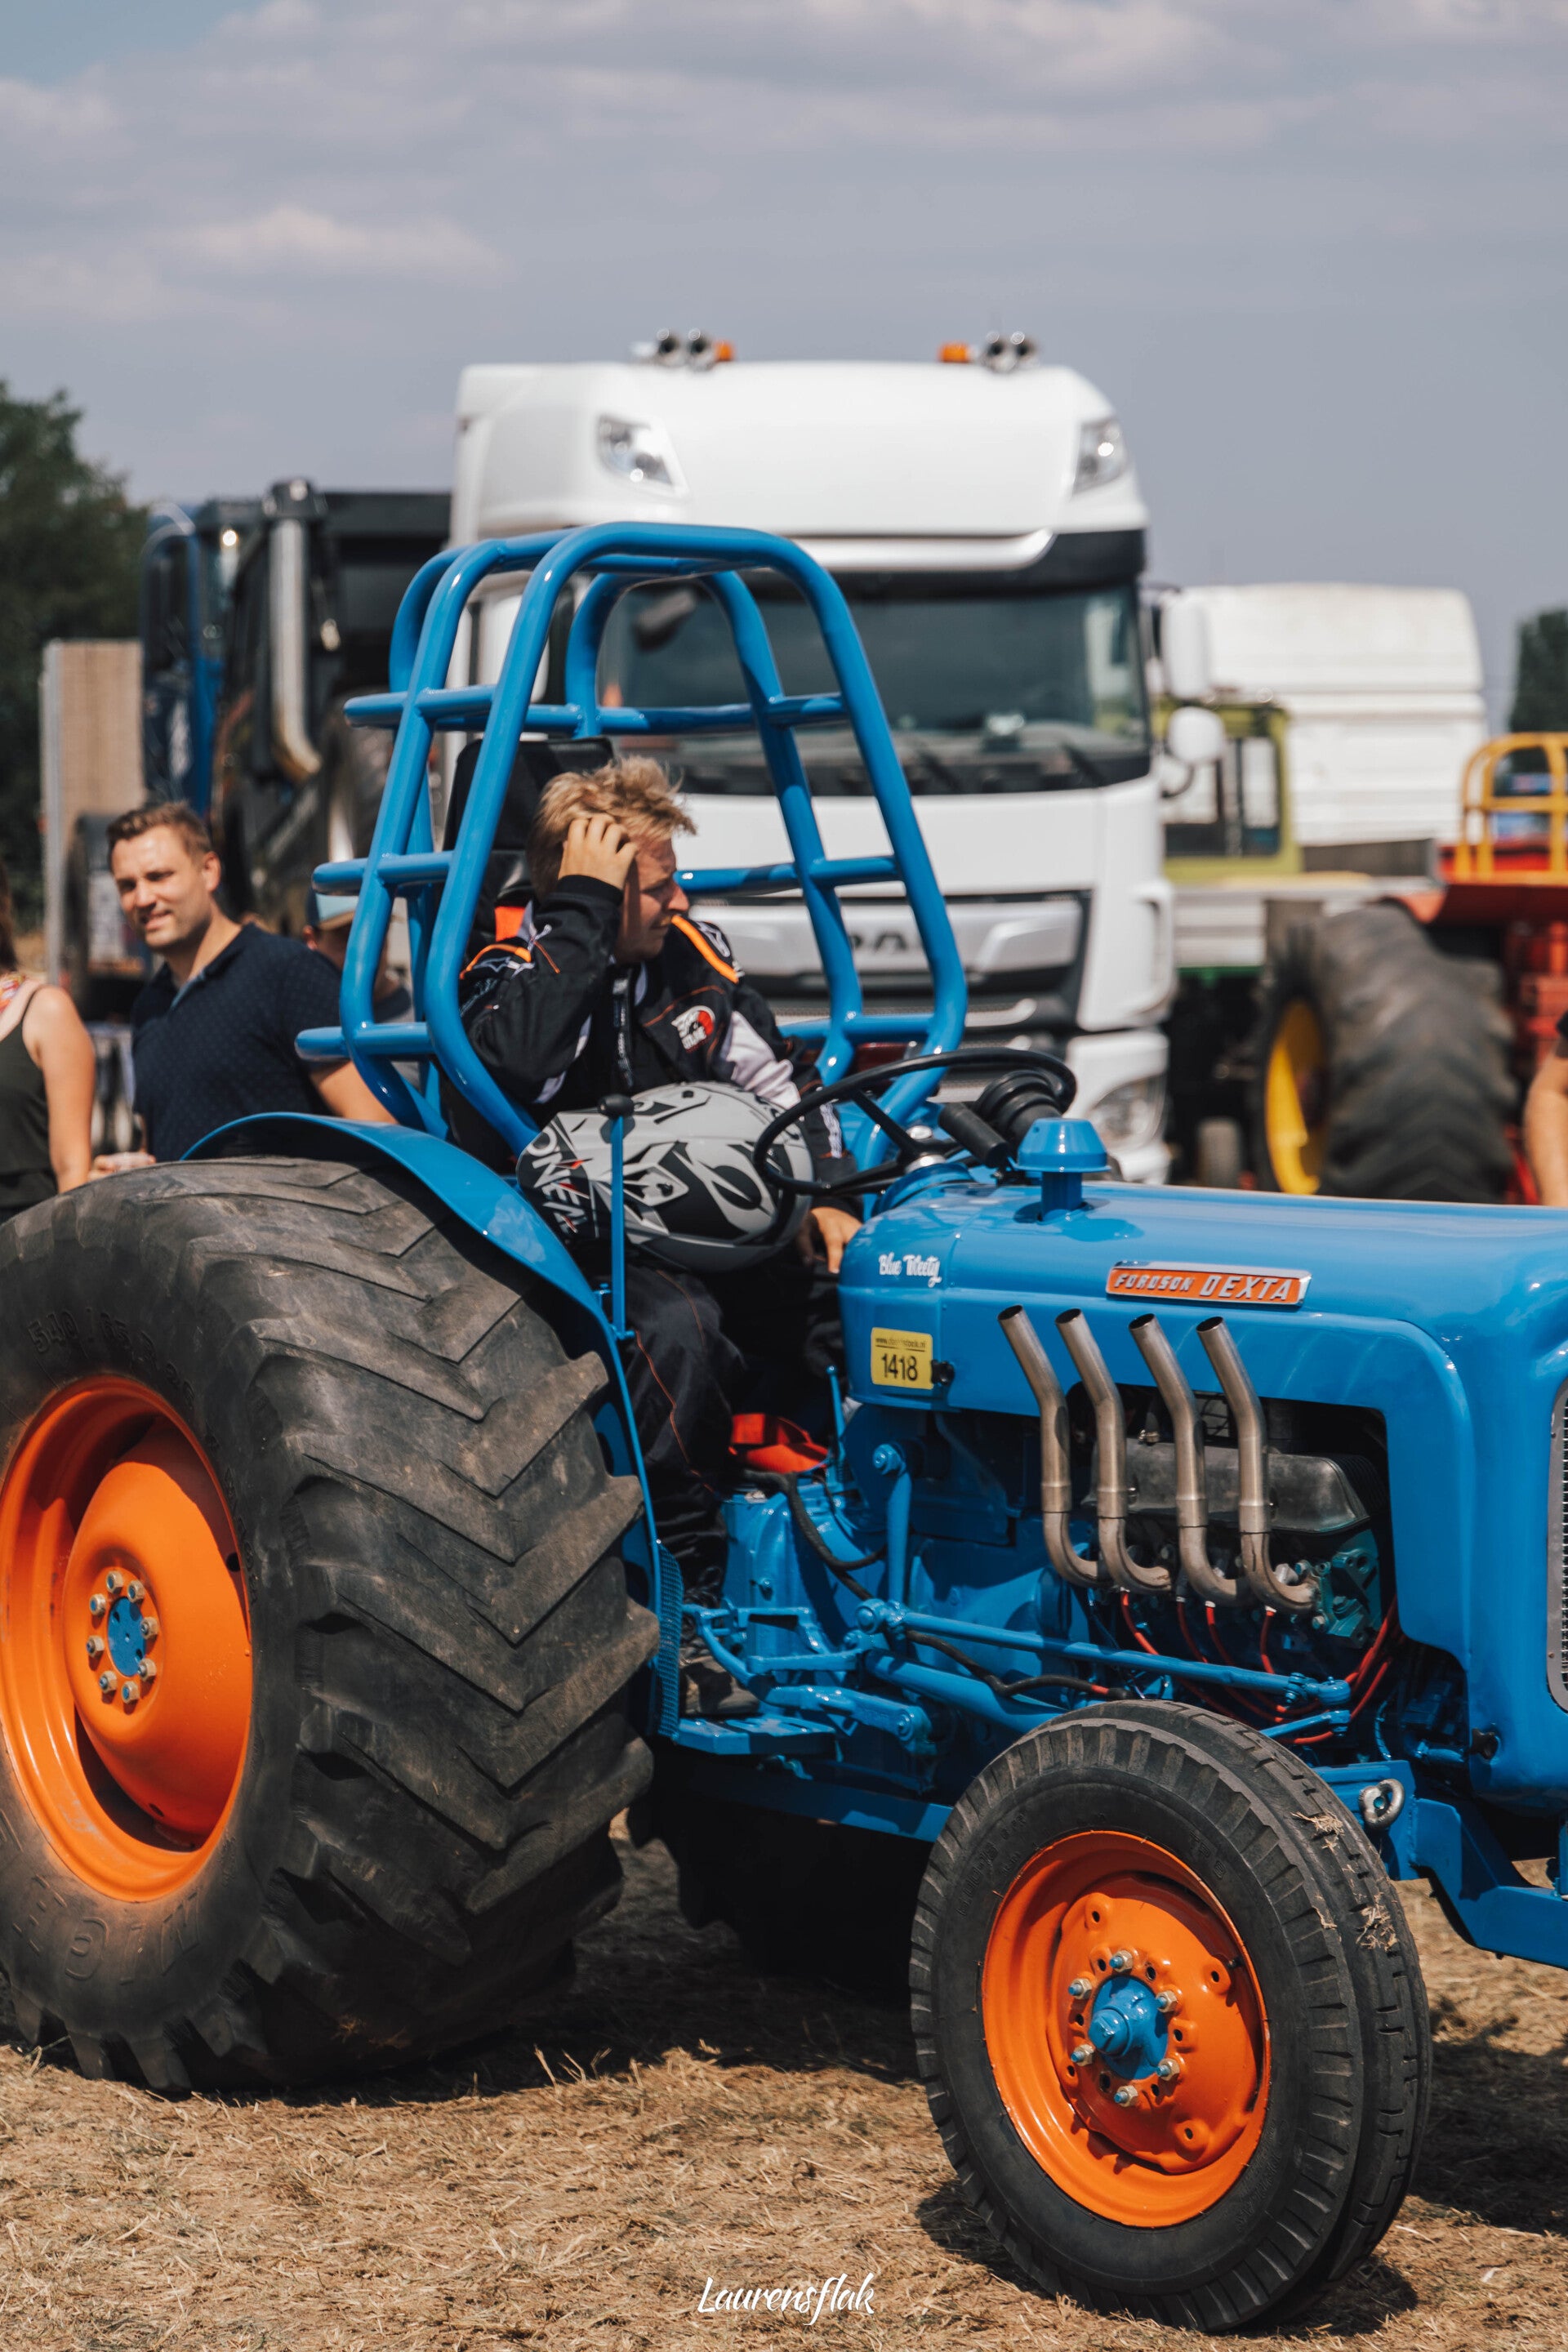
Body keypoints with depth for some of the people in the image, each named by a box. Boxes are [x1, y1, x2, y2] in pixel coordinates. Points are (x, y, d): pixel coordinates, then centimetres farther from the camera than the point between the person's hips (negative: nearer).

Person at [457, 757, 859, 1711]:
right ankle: (687, 1610, -30)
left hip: (705, 1240, 6)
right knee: (678, 1328, -38)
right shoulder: (511, 972, -9)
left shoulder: (689, 953, 8)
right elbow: (520, 1068, -34)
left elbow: (777, 1087, 13)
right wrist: (583, 909, -29)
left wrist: (827, 1196, -4)